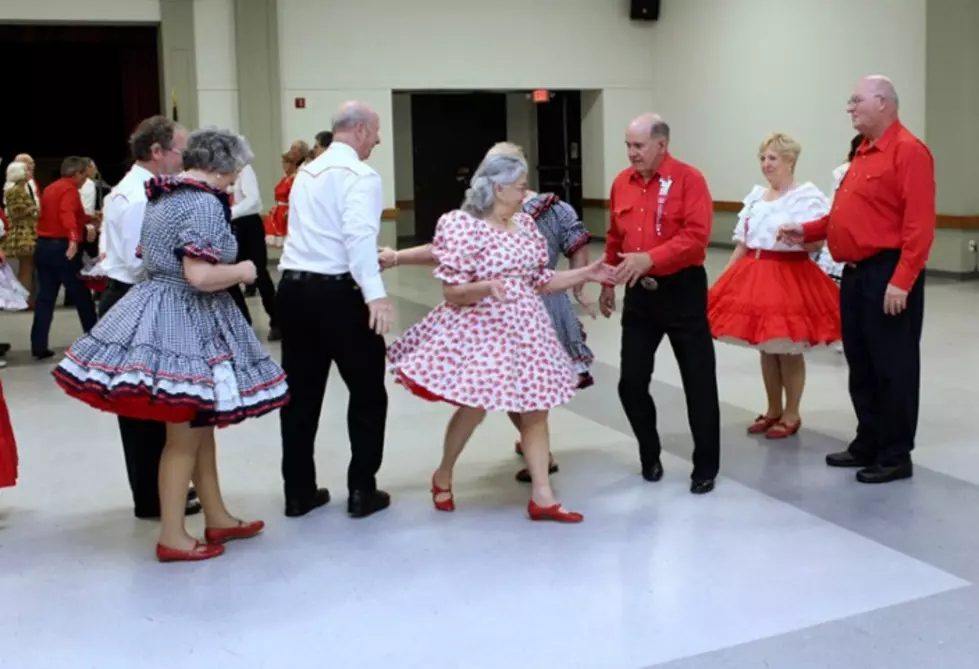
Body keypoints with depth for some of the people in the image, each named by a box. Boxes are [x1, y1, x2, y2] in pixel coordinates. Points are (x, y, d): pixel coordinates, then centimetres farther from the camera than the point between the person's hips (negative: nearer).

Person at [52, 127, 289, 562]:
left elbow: (147, 254, 22)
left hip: (156, 313, 9)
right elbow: (200, 276, -27)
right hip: (188, 320, -9)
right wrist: (241, 271, -9)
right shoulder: (205, 203, -18)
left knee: (200, 425, 17)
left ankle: (217, 519, 27)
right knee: (184, 436, 1)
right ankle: (172, 537, 11)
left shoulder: (164, 196, 11)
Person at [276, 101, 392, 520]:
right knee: (367, 391, 7)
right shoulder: (359, 175, -8)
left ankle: (298, 492, 18)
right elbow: (359, 234, -24)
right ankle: (362, 490, 10)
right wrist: (375, 292, -32)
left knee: (301, 393, 12)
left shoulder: (306, 173, 17)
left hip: (294, 286, 7)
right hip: (336, 292, -7)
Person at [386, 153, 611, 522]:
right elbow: (452, 292, -14)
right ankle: (443, 476, 26)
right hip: (480, 329, -6)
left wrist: (585, 274, 7)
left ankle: (541, 496, 10)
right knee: (473, 406, -1)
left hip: (525, 328, 6)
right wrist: (488, 286, -31)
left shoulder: (525, 224, 8)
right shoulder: (463, 227, -12)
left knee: (535, 409, 3)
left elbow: (540, 282, 13)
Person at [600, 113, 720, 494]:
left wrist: (650, 258, -29)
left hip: (682, 290, -5)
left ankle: (706, 467, 14)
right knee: (631, 381, 6)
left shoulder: (689, 179, -11)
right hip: (639, 293, 5)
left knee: (698, 382, 2)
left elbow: (696, 236, -21)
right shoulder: (622, 183, 7)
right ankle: (650, 456, 26)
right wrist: (608, 283, 16)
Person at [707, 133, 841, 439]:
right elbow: (742, 245, 15)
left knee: (789, 350, 1)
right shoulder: (756, 196, 12)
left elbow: (816, 245, -13)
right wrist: (721, 281, 11)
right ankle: (773, 411, 26)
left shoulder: (807, 196, -7)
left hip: (792, 278, -6)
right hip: (756, 276, 6)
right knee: (765, 348, 12)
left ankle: (791, 415, 15)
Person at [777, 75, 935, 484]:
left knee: (893, 367, 0)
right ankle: (868, 444, 25)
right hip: (856, 273, 9)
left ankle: (896, 455, 10)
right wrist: (807, 232, 15)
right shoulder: (864, 153, 17)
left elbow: (919, 224, -19)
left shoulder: (908, 151, -12)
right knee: (860, 364, 14)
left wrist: (901, 281, -23)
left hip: (887, 275, -9)